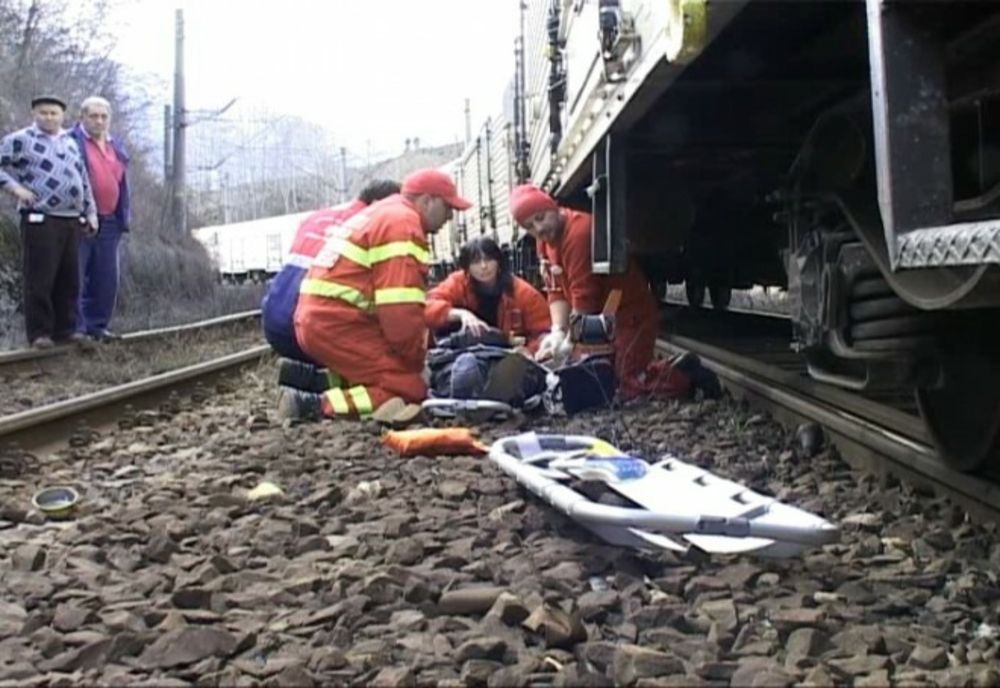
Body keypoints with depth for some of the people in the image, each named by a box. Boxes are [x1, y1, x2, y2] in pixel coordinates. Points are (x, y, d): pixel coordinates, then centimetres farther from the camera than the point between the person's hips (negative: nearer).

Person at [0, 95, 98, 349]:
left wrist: (90, 212, 18)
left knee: (69, 280, 9)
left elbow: (83, 180, 22)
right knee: (40, 280, -5)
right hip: (40, 220, -6)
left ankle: (65, 328, 17)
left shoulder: (70, 142, 18)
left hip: (72, 221, 6)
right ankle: (39, 332, 1)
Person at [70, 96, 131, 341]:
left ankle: (97, 325, 18)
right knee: (74, 277, -3)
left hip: (108, 222, 7)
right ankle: (74, 327, 2)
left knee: (106, 278, 9)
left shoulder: (116, 147, 17)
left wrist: (123, 219, 15)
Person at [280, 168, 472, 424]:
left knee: (403, 371, 13)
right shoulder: (403, 223, -10)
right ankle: (316, 404, -17)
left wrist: (412, 358, 14)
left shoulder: (383, 215, 24)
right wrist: (417, 360, -4)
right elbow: (401, 310, -18)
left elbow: (387, 302, 22)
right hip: (338, 325, -10)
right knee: (409, 389, -12)